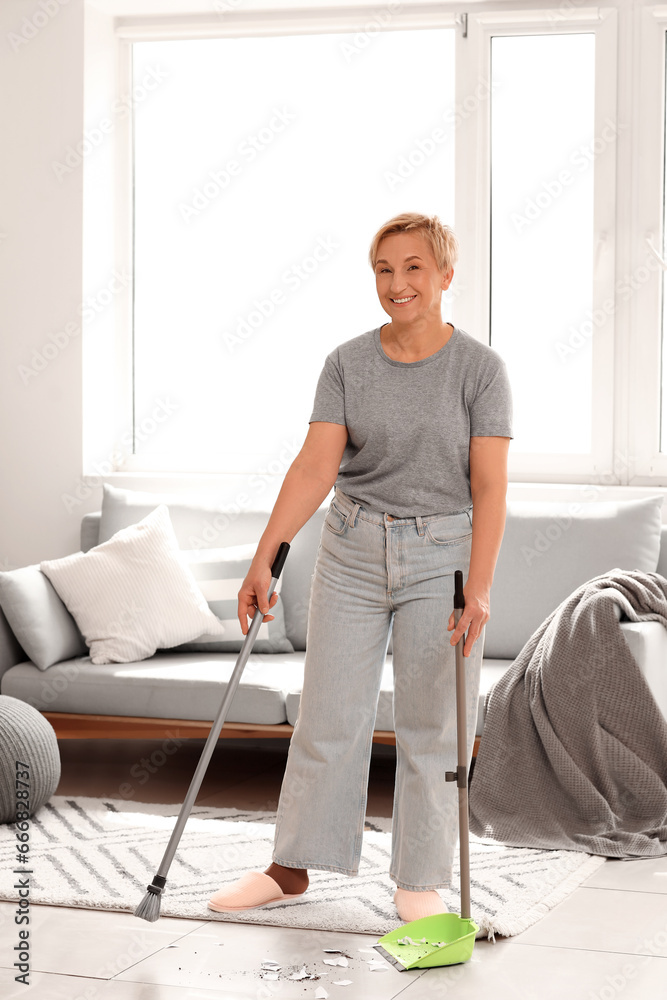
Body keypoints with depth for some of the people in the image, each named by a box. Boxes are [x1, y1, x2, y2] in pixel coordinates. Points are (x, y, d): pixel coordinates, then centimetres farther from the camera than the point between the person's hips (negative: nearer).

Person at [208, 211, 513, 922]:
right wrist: (262, 561, -16)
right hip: (352, 552, 2)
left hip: (443, 555, -2)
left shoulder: (480, 368, -6)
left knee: (432, 726, 4)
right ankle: (292, 868, 18)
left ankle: (420, 880, 17)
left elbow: (489, 486, -12)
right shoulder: (347, 364, 0)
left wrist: (478, 589, -21)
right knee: (327, 715, 7)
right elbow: (316, 467, -7)